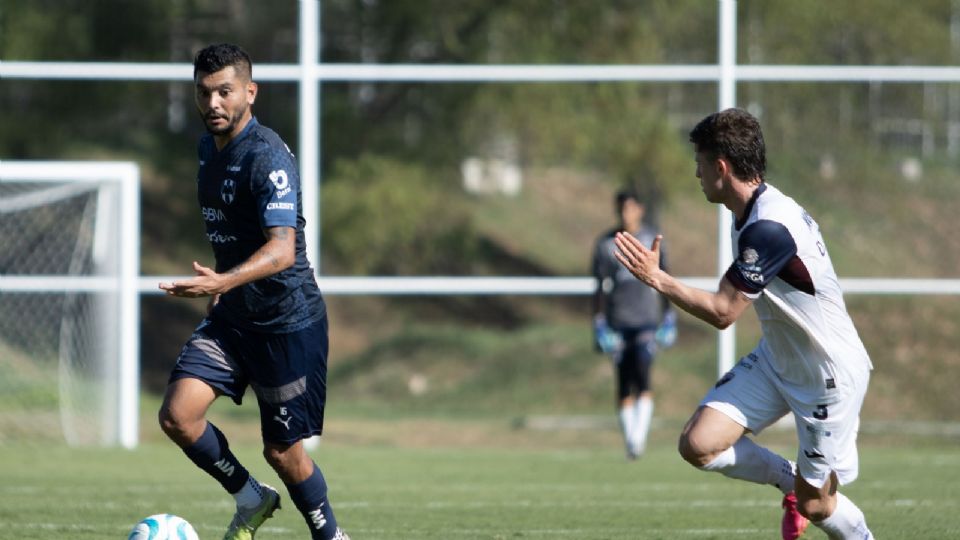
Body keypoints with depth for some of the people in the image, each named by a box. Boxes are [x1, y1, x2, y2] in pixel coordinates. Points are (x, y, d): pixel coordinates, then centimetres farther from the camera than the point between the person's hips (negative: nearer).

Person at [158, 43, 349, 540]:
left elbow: (282, 249, -32)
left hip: (288, 323, -7)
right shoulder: (208, 147, 7)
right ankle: (251, 500, 11)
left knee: (283, 452, 0)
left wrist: (222, 282, -47)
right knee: (177, 414, -11)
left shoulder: (267, 157, -20)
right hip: (231, 318, 7)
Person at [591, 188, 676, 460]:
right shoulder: (606, 243, 5)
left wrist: (669, 317, 12)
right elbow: (601, 286, 6)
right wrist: (599, 324, 1)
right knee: (624, 384, 2)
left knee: (642, 374, -19)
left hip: (647, 320, -1)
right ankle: (630, 441, 10)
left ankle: (640, 436, -21)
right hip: (618, 322, 1)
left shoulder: (652, 239, 7)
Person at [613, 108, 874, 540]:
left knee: (815, 505, 0)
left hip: (830, 375, -9)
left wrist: (657, 279, -23)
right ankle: (790, 479, 17)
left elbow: (723, 312, -26)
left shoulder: (769, 228, -30)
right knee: (698, 444, -6)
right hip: (776, 359, 9)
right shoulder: (751, 213, 1)